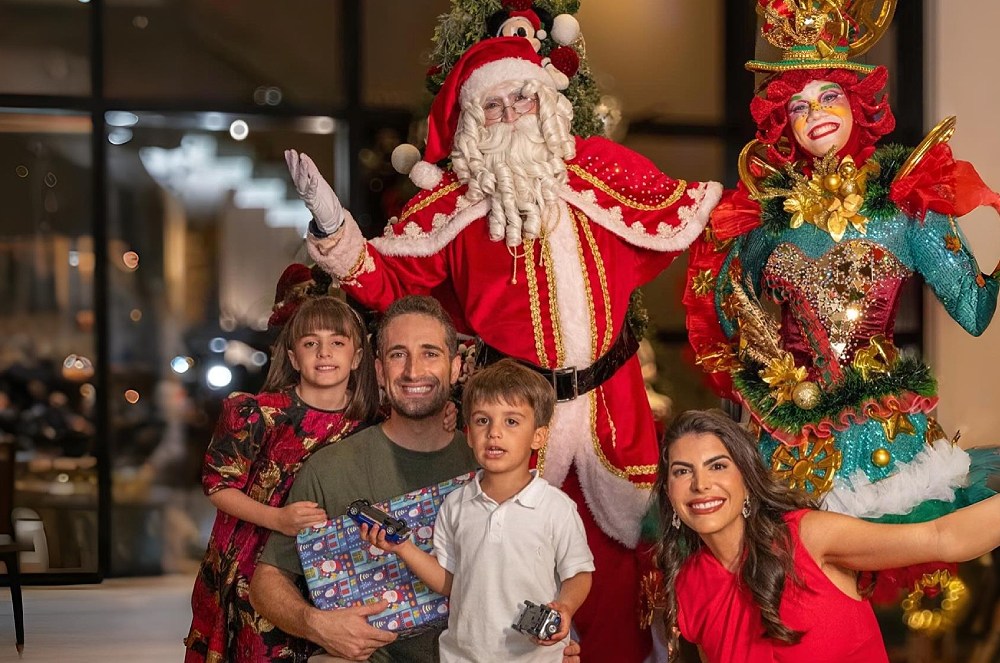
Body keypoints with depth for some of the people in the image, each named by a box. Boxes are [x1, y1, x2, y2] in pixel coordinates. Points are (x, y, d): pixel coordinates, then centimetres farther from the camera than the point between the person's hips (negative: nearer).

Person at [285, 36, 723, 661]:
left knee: (618, 541, 9)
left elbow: (685, 215, 9)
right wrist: (334, 228, -14)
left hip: (609, 399, 1)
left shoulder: (599, 168, 3)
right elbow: (389, 279, -1)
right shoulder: (457, 198, 1)